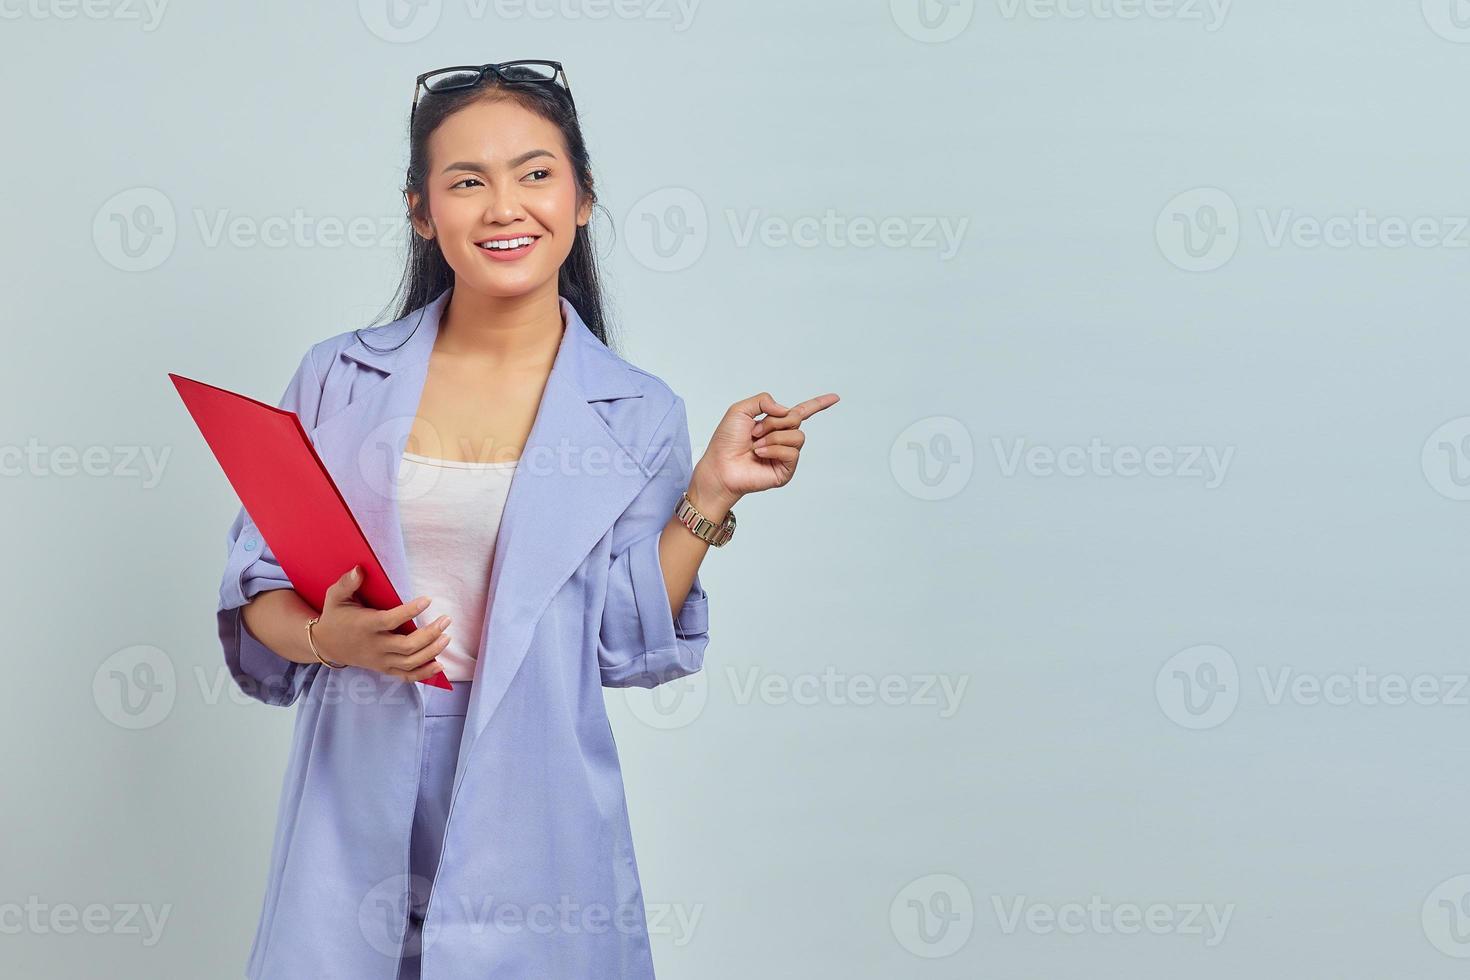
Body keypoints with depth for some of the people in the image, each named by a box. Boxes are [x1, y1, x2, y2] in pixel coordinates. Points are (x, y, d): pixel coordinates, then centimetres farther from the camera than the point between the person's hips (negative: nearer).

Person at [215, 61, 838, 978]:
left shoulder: (637, 416, 1)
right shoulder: (339, 377, 4)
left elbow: (623, 645, -2)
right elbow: (258, 589, 5)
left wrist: (711, 496, -9)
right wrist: (328, 637, -14)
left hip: (531, 814, -1)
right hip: (358, 804, 1)